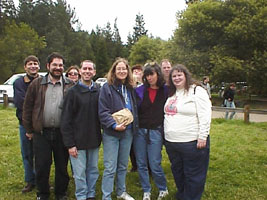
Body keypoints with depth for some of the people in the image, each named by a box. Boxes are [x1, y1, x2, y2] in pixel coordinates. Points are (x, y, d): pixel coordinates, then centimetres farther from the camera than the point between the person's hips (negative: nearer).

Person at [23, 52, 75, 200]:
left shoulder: (70, 86, 1)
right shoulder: (37, 84, 3)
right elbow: (27, 107, 5)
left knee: (62, 166, 12)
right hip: (41, 133, 0)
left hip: (63, 133, 0)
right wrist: (29, 129, 3)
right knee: (41, 166, 9)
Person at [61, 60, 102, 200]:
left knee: (93, 170, 14)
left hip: (94, 140, 3)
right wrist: (70, 144, -10)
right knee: (80, 172, 5)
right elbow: (66, 120, -7)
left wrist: (100, 136, 3)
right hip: (78, 141, -3)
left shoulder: (99, 91, 3)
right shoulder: (73, 92, -6)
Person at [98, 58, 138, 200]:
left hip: (128, 132, 6)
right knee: (110, 168, -3)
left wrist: (134, 125, 9)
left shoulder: (130, 88, 9)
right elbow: (102, 111, -14)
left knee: (123, 166, 18)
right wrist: (114, 125, -23)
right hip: (111, 133, -5)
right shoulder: (107, 88, -8)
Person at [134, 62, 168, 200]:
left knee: (155, 165, -1)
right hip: (140, 131, 2)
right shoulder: (140, 91, 3)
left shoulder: (166, 91, 0)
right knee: (141, 164, 9)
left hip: (156, 131, -2)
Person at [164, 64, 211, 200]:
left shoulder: (197, 91, -8)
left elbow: (205, 116, -14)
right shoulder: (171, 94, 14)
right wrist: (167, 135, 19)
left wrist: (203, 137, -18)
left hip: (191, 142, -7)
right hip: (171, 142, 8)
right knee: (177, 172, 20)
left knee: (193, 174, 5)